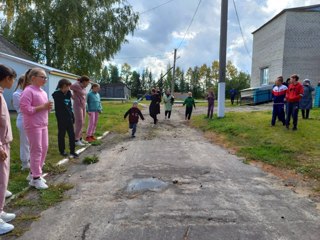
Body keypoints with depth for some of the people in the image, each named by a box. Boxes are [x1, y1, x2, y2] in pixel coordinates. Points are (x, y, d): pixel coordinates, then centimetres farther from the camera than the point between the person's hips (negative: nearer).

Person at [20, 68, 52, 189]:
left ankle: (34, 173, 26)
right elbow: (25, 109, -22)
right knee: (36, 150, -4)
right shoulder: (28, 91, -13)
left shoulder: (43, 92, 15)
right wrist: (42, 107, -21)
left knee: (44, 149, 12)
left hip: (43, 124, 9)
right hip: (33, 125, -9)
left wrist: (48, 107, 3)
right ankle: (35, 178, 7)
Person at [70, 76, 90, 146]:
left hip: (83, 106, 9)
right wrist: (72, 96, -12)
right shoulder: (76, 85, -14)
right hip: (77, 106, -9)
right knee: (79, 123, -9)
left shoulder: (83, 87, 11)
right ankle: (76, 140, -2)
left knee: (82, 123, 12)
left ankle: (80, 138, 21)